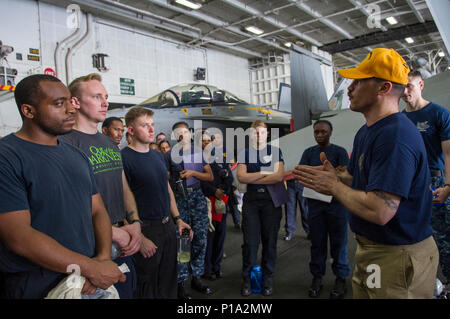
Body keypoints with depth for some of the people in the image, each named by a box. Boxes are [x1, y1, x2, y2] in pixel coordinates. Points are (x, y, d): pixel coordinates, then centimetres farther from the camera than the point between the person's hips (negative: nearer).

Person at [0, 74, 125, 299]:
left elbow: (98, 211, 7)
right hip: (34, 287, -6)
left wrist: (104, 257, -10)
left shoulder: (77, 155, 7)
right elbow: (19, 238, -21)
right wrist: (93, 269, -19)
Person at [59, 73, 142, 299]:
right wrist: (113, 232, -17)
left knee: (127, 292, 21)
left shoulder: (111, 144, 12)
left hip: (123, 244, 8)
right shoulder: (65, 143, -15)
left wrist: (135, 223, -2)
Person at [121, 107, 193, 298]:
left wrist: (178, 219, 10)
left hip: (167, 226, 7)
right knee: (147, 289, 9)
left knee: (168, 283, 20)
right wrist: (139, 238, -20)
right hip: (146, 230, -7)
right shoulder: (124, 158, -14)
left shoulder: (158, 156, 9)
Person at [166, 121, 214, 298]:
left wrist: (193, 172, -7)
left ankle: (196, 278, 18)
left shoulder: (199, 152, 12)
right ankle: (181, 282, 7)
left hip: (197, 196, 2)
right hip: (178, 198, -2)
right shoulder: (170, 154, 7)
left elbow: (210, 177, 8)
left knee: (200, 238, 4)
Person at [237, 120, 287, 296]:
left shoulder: (275, 151, 5)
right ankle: (246, 279, 16)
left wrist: (252, 179, -7)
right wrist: (264, 173, -11)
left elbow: (278, 176, -10)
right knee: (250, 242, 1)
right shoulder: (244, 154, 9)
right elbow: (241, 177, -6)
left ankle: (267, 279, 21)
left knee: (270, 241, 6)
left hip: (272, 201, 0)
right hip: (251, 201, 1)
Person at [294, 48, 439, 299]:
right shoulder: (366, 132, 8)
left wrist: (333, 186, -20)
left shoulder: (396, 136, -26)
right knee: (361, 292, 24)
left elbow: (380, 211, -34)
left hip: (398, 257, -9)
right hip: (370, 249, 9)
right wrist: (334, 175, -7)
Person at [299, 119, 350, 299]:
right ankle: (317, 277, 18)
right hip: (315, 202, 2)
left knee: (338, 241, 2)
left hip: (336, 201, -2)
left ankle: (341, 278, 15)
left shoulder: (339, 151, 4)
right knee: (317, 242, 8)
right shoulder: (309, 152, 12)